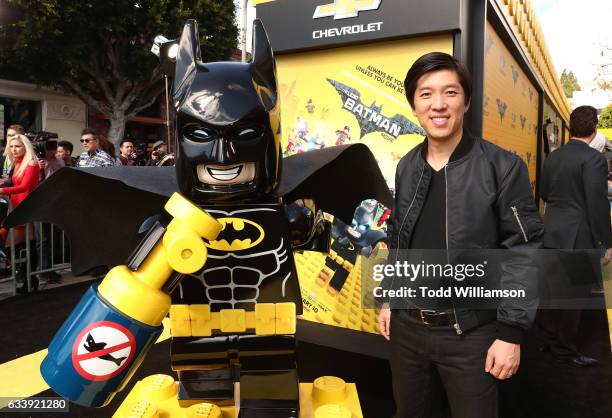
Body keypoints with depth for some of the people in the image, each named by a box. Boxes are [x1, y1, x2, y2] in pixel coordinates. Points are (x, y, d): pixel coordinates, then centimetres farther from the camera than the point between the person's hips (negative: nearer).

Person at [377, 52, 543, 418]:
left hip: (470, 332, -4)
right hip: (406, 325, 5)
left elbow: (523, 254, -12)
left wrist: (512, 333, -13)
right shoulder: (407, 167, 4)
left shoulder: (503, 167, -11)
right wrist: (388, 300, 12)